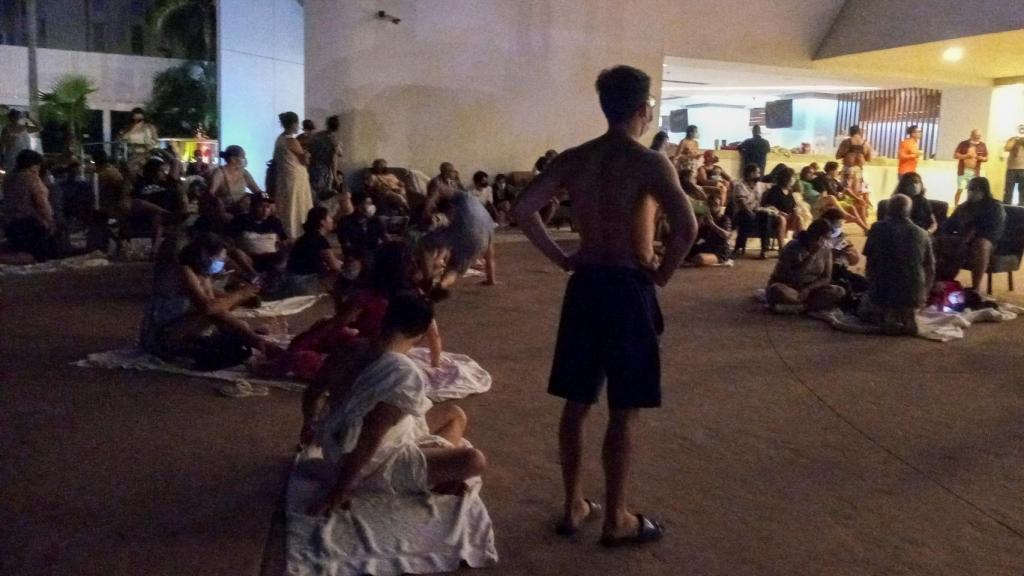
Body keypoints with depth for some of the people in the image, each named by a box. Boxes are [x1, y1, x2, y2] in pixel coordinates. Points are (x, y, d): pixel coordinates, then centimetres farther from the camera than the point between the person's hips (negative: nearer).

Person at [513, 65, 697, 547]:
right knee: (624, 411, 5)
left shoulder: (573, 159, 4)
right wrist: (662, 273, -10)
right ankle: (616, 520, 17)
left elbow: (523, 210, 2)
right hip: (628, 288, -5)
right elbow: (686, 225, -25)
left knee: (577, 403, 14)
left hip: (584, 285, 5)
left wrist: (562, 259, 6)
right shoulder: (649, 162, -12)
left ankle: (573, 506, 26)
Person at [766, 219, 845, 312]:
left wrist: (808, 288, -20)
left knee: (839, 292, -20)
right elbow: (792, 277, -25)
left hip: (810, 289, 4)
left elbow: (826, 278, -2)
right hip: (788, 287, -4)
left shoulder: (826, 251, -2)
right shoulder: (792, 247, -18)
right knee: (776, 290, -39)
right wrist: (811, 256, -29)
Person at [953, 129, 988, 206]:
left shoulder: (982, 145, 6)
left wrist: (981, 158, -12)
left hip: (975, 172, 2)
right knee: (960, 190, -6)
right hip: (963, 171, -2)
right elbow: (955, 155, -4)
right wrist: (965, 156, -19)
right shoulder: (963, 144, -2)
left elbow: (986, 158, 11)